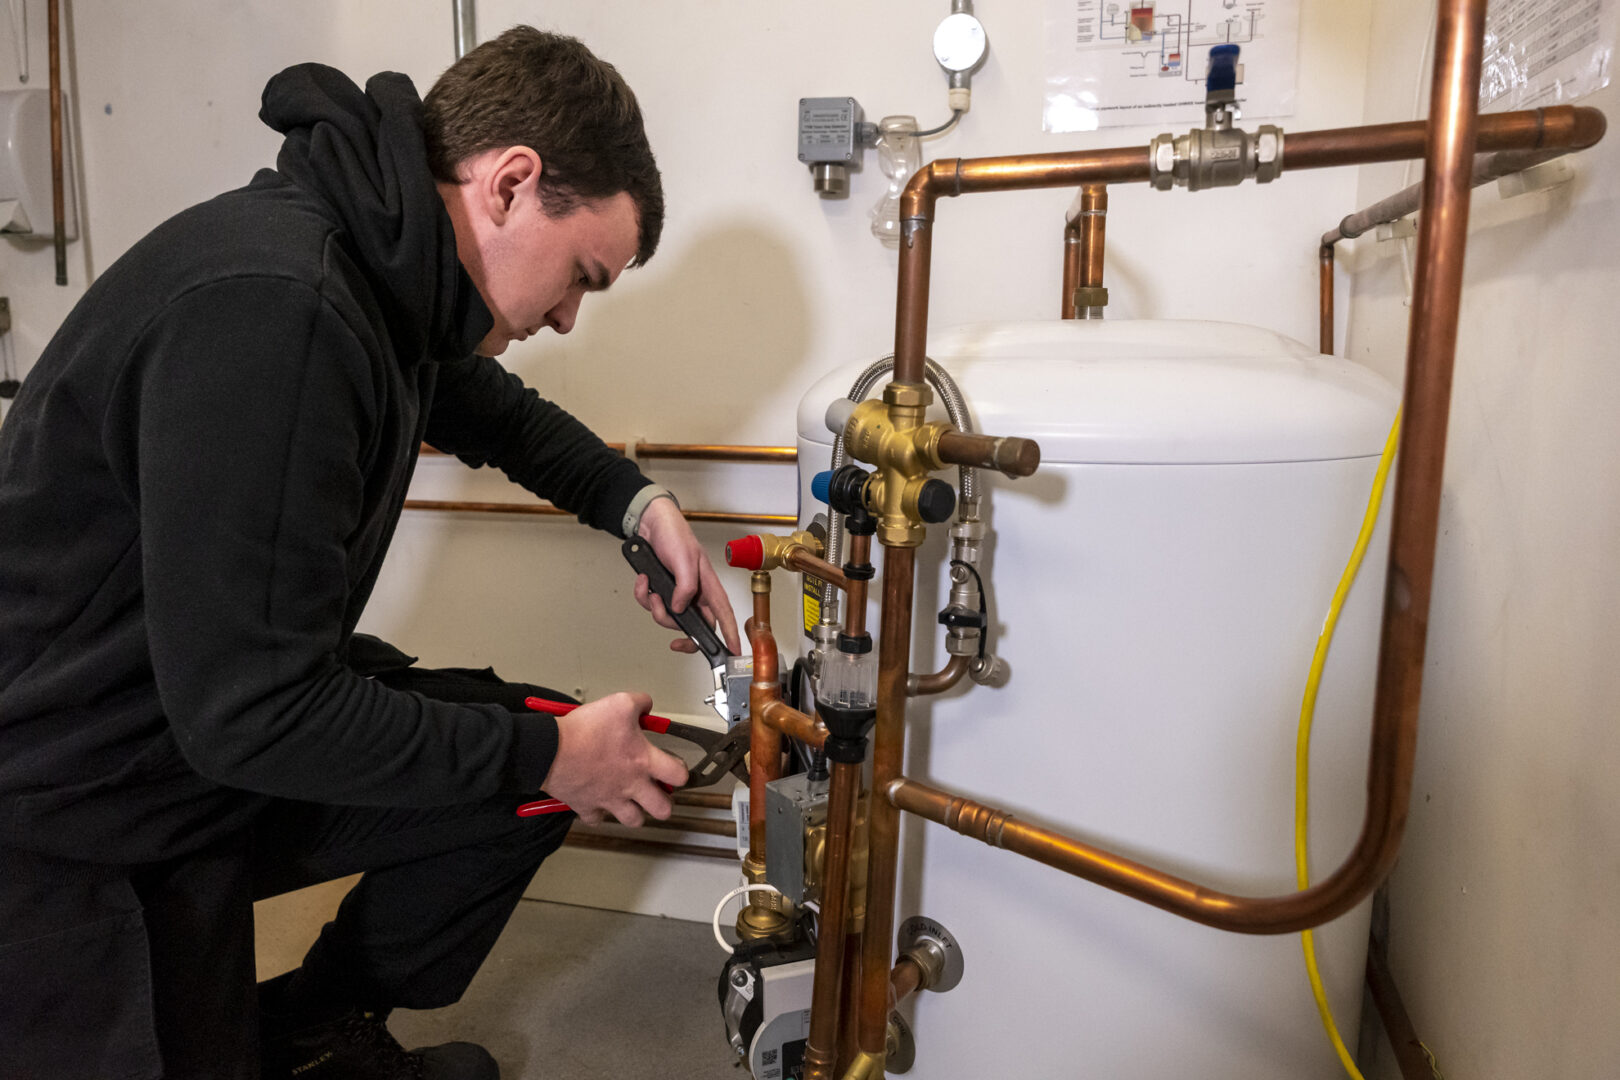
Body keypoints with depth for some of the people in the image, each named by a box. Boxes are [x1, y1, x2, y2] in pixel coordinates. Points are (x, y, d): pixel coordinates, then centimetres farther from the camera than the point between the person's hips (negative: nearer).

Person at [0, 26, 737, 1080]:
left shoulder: (380, 269, -1)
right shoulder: (268, 308, -30)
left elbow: (492, 409, 21)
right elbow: (253, 710, -29)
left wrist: (638, 502, 6)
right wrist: (548, 757, -19)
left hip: (247, 722, 8)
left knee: (550, 746, 3)